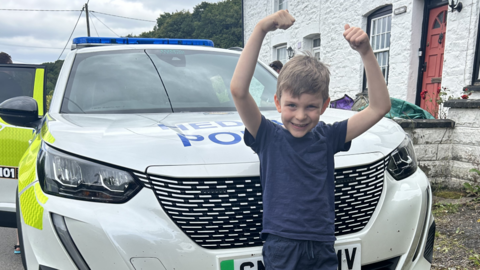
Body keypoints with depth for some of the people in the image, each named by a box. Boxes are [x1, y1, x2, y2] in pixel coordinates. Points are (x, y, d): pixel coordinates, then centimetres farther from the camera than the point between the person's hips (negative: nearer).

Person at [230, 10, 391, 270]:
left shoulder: (327, 138, 2)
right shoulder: (268, 137, -7)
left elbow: (379, 107, -2)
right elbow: (238, 90, -21)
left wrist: (366, 52, -10)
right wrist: (261, 29, -24)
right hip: (281, 248, -2)